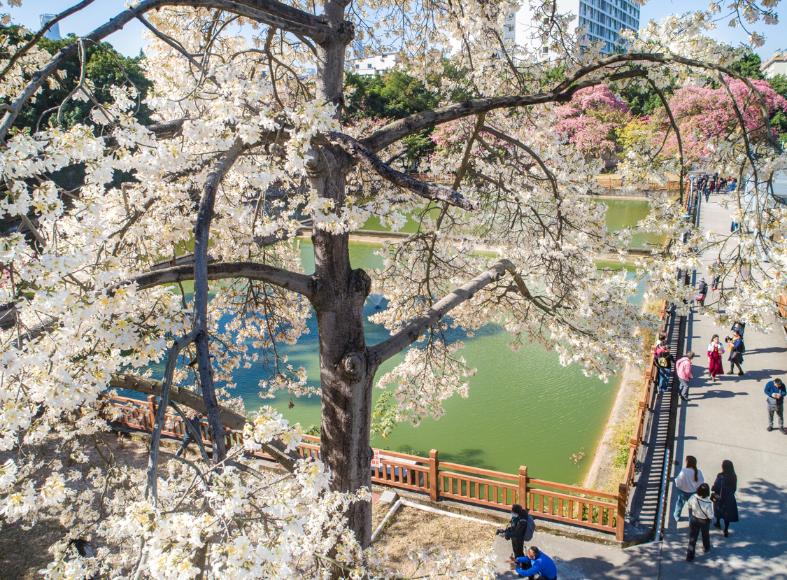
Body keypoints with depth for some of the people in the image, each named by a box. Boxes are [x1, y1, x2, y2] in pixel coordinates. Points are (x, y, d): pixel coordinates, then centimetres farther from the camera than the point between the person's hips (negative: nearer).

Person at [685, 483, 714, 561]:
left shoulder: (693, 498, -23)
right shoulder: (708, 503, -35)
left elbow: (689, 505, -2)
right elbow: (710, 516, -27)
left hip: (694, 519, 2)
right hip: (704, 522, -2)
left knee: (692, 538, 14)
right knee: (705, 535, 29)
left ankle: (689, 556, 19)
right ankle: (706, 548, 56)